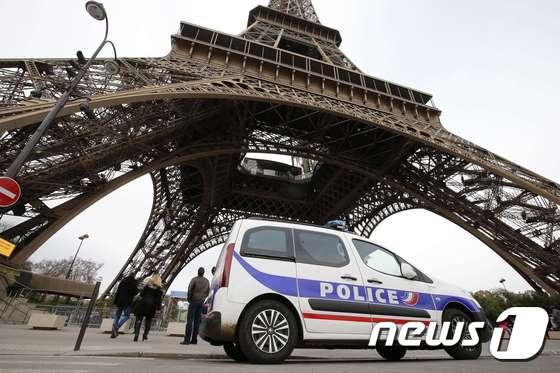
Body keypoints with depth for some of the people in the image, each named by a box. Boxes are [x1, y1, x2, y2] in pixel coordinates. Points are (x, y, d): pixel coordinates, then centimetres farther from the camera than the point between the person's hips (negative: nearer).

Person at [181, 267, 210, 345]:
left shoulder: (194, 279, -6)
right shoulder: (207, 281, 9)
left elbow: (190, 290, -11)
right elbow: (208, 292, 12)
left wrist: (188, 298, 4)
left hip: (194, 301, -5)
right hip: (201, 302, 5)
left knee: (190, 320, -4)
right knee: (197, 321, 7)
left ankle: (187, 339, -7)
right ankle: (194, 339, 8)